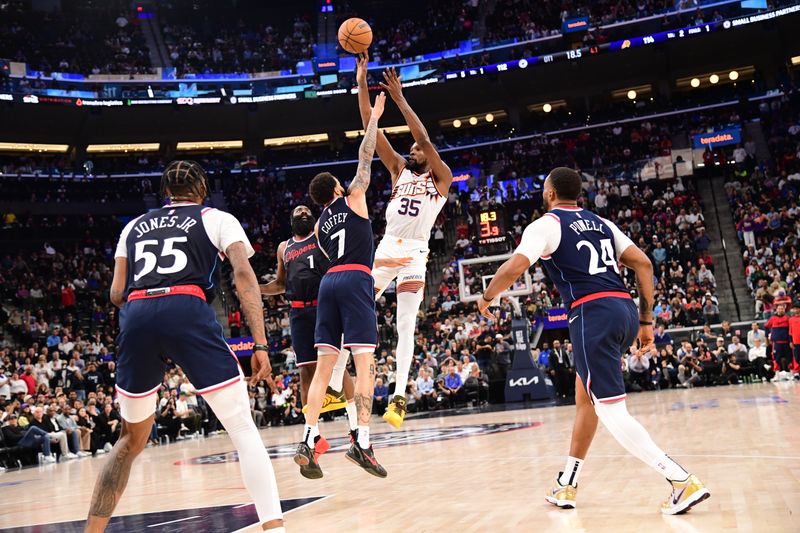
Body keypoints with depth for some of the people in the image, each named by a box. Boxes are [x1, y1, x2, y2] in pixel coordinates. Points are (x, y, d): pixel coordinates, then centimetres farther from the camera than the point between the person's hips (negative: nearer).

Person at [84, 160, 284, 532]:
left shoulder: (134, 227, 29)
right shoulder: (217, 219, 19)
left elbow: (117, 294, 21)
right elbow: (243, 274, 3)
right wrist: (260, 344, -1)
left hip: (136, 315, 4)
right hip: (188, 310, -4)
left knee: (131, 440, 21)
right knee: (243, 429, 2)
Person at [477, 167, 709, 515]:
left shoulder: (545, 225, 3)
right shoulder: (601, 223, 23)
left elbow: (514, 268, -11)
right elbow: (643, 264, 17)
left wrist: (487, 298, 9)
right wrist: (646, 321, 18)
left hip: (593, 315, -8)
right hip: (625, 310, 8)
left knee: (612, 412, -6)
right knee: (585, 398, 19)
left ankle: (684, 482, -13)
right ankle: (567, 485, 27)